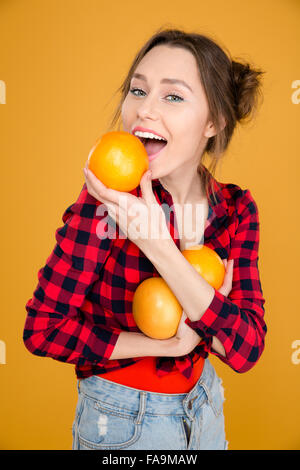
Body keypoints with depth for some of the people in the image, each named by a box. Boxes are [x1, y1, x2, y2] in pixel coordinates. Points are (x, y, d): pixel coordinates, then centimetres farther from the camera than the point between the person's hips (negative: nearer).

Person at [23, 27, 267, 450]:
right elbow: (43, 328, -20)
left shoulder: (237, 208, -13)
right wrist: (164, 344, -23)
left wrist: (157, 244, -33)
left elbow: (246, 350, -22)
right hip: (121, 422, -3)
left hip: (204, 407, 4)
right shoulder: (107, 201, -24)